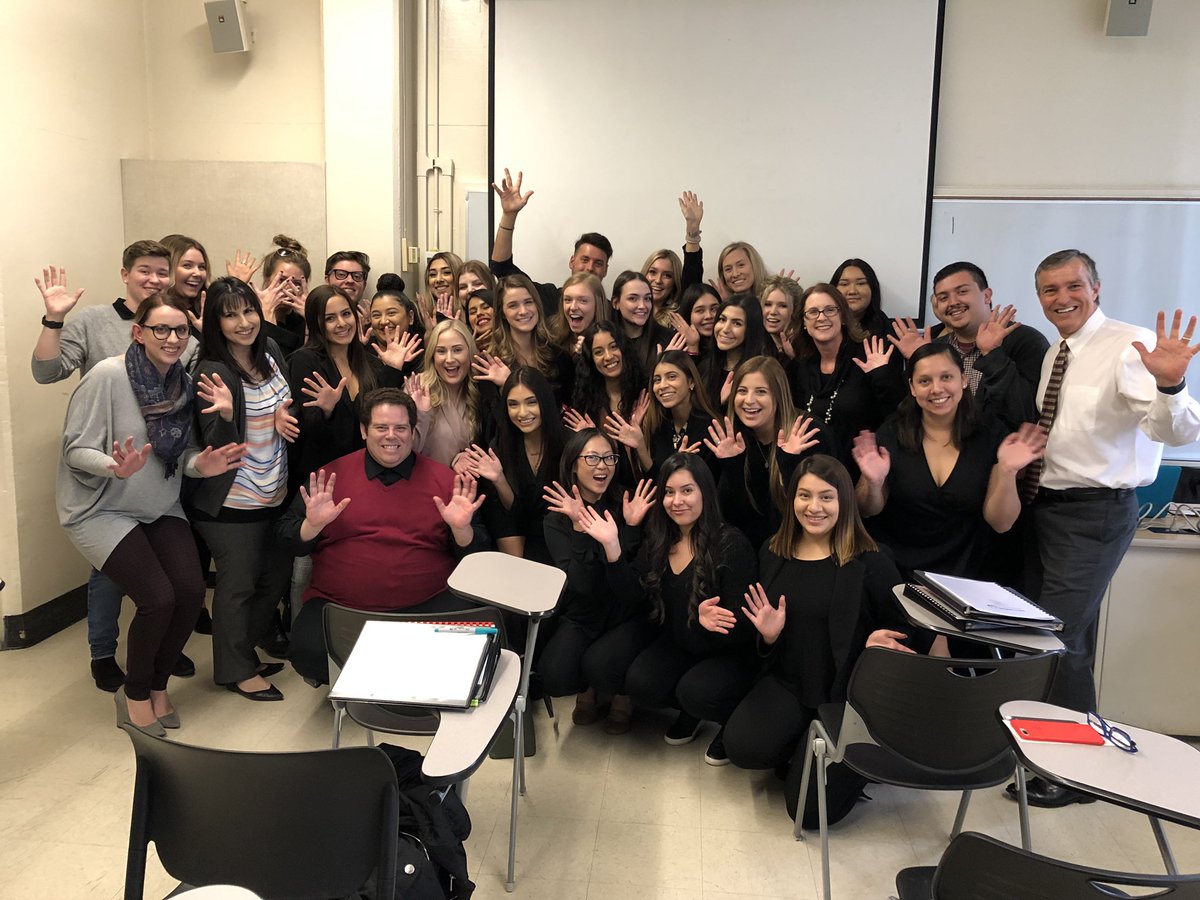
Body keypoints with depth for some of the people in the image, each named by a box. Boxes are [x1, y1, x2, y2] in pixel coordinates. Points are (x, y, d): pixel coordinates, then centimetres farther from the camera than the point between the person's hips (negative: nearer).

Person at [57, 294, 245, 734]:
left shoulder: (184, 383, -1)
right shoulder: (107, 376, -18)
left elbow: (180, 451, 5)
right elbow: (76, 449, -17)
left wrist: (200, 464, -16)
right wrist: (115, 468, -35)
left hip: (160, 508, 5)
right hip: (103, 510, -5)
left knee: (191, 591, -12)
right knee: (159, 598, -18)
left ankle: (157, 685, 15)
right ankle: (135, 695, 11)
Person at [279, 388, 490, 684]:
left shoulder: (446, 480, 6)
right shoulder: (330, 476, 7)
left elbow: (476, 556, 8)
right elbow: (288, 542, 10)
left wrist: (461, 528, -13)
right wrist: (312, 524, -11)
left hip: (428, 604, 0)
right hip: (338, 606, 1)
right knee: (308, 653, -27)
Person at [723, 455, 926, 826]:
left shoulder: (869, 562, -10)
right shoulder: (773, 554, 3)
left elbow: (904, 629, 0)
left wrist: (879, 640, -23)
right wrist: (768, 635, -10)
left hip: (848, 692, -4)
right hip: (787, 683, 4)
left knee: (810, 808, -13)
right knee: (742, 747, -24)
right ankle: (801, 750, 9)